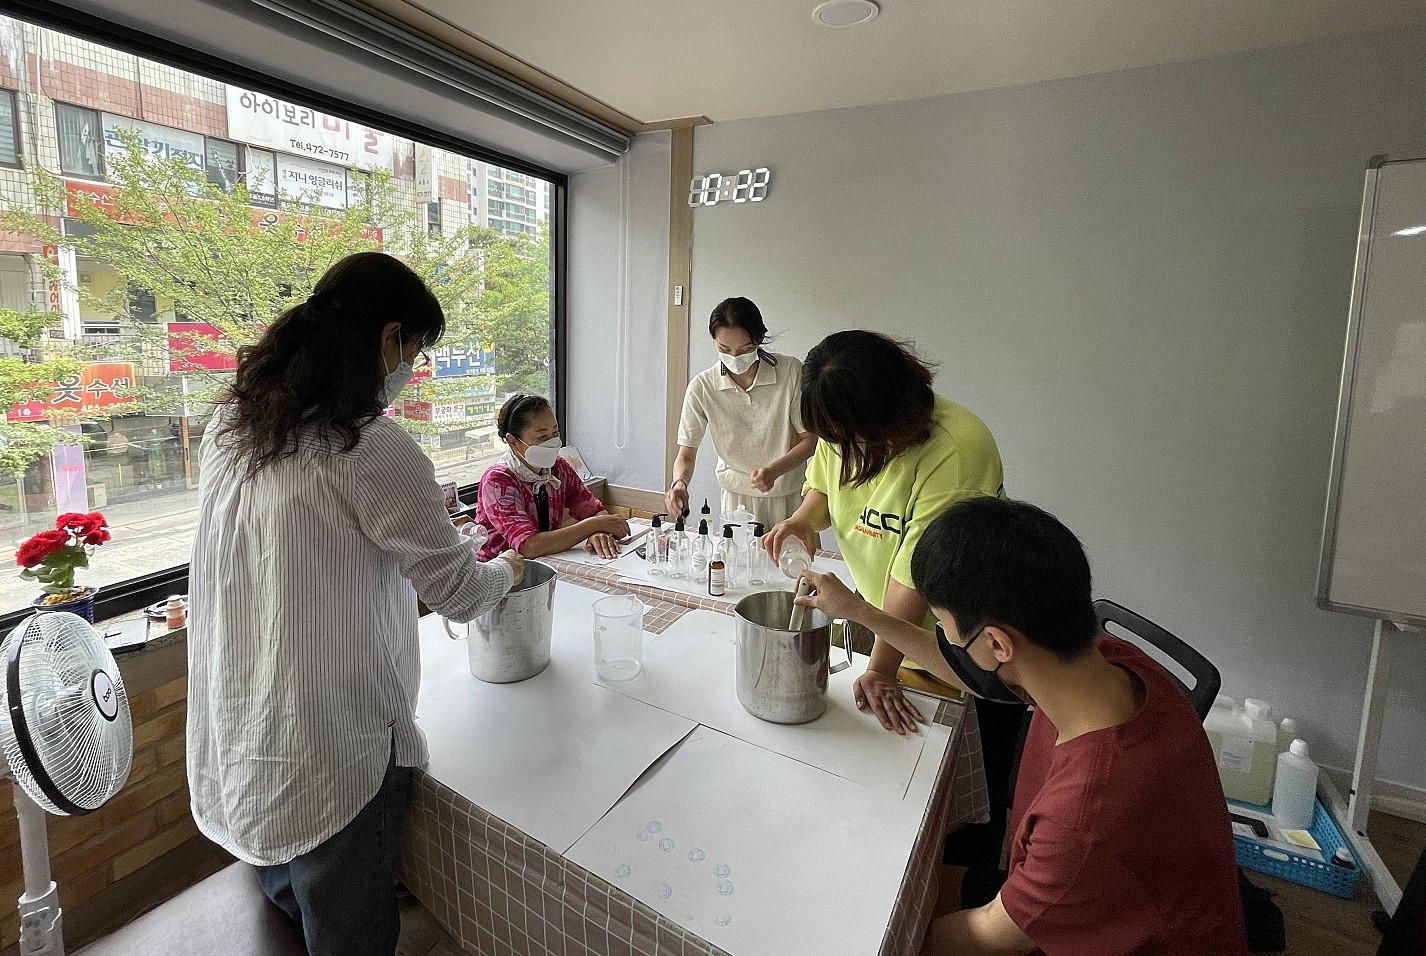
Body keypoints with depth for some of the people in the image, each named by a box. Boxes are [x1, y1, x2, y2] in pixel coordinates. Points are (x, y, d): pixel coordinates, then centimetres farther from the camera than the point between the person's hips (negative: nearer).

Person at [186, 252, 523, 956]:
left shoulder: (232, 421, 1)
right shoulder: (371, 449, -24)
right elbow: (458, 593, -15)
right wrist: (507, 568, 6)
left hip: (234, 742, 8)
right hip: (333, 752, -7)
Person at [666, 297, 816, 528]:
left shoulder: (791, 371, -14)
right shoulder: (702, 387, -12)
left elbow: (810, 439, -8)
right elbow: (686, 455, -7)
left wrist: (774, 471, -24)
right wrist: (679, 482, -29)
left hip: (790, 498, 0)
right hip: (737, 499, 0)